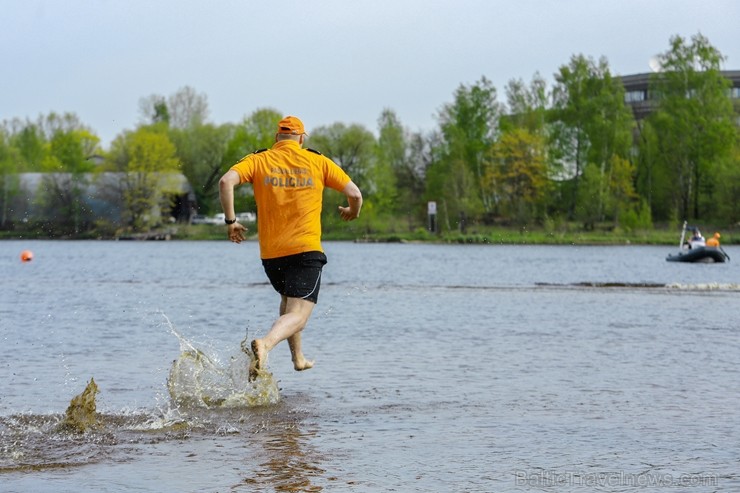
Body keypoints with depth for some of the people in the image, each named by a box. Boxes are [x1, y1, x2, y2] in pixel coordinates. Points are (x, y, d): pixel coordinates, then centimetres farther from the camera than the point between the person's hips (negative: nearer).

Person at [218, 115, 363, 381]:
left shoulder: (258, 160, 6)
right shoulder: (318, 161, 5)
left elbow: (226, 181, -12)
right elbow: (355, 194, 2)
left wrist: (231, 221, -3)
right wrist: (352, 212, 24)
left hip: (270, 254, 3)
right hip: (306, 250, -3)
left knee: (288, 299, 30)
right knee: (298, 315, -9)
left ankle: (298, 356, 34)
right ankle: (265, 344, -37)